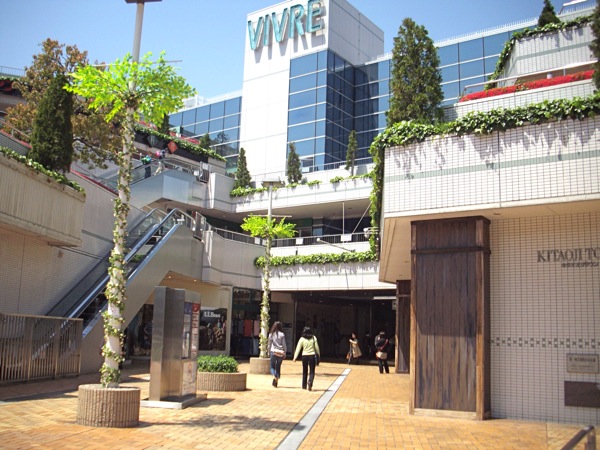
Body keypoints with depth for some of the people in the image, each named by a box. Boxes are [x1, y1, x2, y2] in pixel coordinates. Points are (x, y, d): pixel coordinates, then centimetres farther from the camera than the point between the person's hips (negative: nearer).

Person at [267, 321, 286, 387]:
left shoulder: (271, 334, -1)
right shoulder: (282, 335, -2)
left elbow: (269, 344, 4)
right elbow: (284, 345, 0)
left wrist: (269, 352, 16)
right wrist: (285, 353, 10)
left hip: (273, 352, -1)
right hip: (280, 352, 1)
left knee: (272, 366, 10)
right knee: (278, 367, 11)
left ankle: (274, 377, -17)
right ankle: (276, 382, 11)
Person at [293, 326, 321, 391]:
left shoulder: (302, 339, -2)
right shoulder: (313, 338, 0)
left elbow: (298, 348, -5)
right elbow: (317, 348, 4)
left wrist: (295, 357, -5)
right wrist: (318, 355, 17)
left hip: (304, 356, 1)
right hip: (312, 356, -1)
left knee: (304, 371, 14)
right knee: (312, 372, 3)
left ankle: (304, 385, 18)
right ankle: (310, 382, -23)